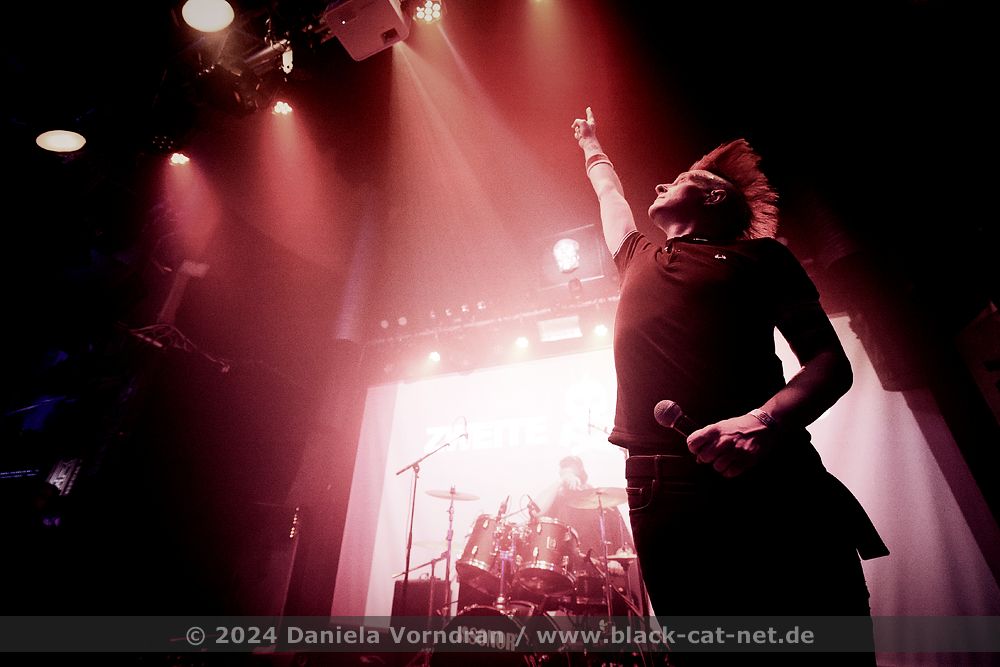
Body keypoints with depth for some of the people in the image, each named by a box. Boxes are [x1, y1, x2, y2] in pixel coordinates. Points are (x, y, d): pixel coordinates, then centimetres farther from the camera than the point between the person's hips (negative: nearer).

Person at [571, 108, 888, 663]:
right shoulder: (639, 256, 24)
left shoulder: (758, 253, 13)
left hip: (768, 485, -2)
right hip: (662, 493, 3)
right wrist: (592, 148, 60)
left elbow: (831, 363, 4)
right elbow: (610, 193, 44)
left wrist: (765, 419, -16)